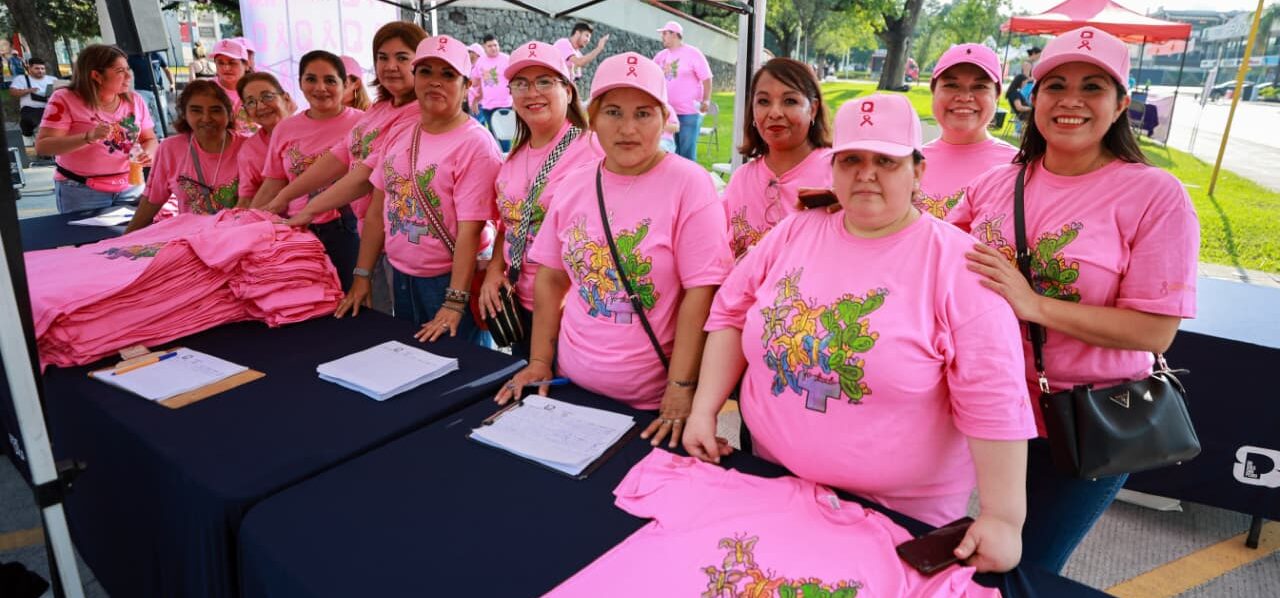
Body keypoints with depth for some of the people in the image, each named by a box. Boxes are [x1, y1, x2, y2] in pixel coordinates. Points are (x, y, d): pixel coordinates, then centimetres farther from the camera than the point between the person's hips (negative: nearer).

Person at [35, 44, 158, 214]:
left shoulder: (134, 101, 5)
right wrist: (89, 137, -28)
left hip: (131, 187, 4)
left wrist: (147, 153, -11)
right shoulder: (65, 99, -7)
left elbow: (150, 139, 13)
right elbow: (42, 147, -13)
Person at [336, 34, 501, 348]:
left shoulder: (475, 144, -16)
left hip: (449, 281, -7)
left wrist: (454, 302, -23)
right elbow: (378, 211, 9)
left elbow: (469, 230, -20)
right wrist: (362, 276, 8)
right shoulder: (399, 137, 6)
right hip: (401, 278, 7)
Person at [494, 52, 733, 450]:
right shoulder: (573, 185, 3)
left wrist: (682, 388, -18)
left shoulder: (688, 184, -12)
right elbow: (550, 279, 8)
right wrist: (539, 362, 5)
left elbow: (700, 291, -16)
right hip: (572, 386, 5)